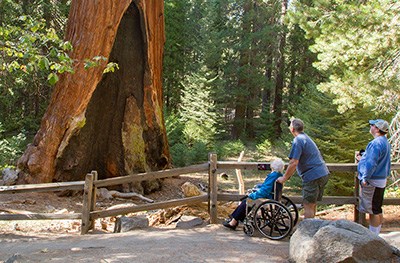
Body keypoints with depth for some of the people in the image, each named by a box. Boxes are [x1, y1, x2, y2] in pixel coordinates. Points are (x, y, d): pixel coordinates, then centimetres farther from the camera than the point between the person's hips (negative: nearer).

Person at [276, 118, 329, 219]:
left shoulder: (298, 141, -12)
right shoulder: (306, 138, 20)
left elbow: (294, 163, -18)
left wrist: (284, 178, -9)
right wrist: (288, 175, 26)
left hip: (313, 176, -9)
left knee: (308, 205, -3)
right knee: (313, 204, 17)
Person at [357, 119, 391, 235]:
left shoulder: (376, 143, -21)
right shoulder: (385, 142, 12)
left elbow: (371, 163, -25)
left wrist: (365, 178, -19)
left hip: (373, 181, -10)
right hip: (381, 180, 10)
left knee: (373, 210, -3)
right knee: (377, 210, 15)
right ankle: (375, 234, 24)